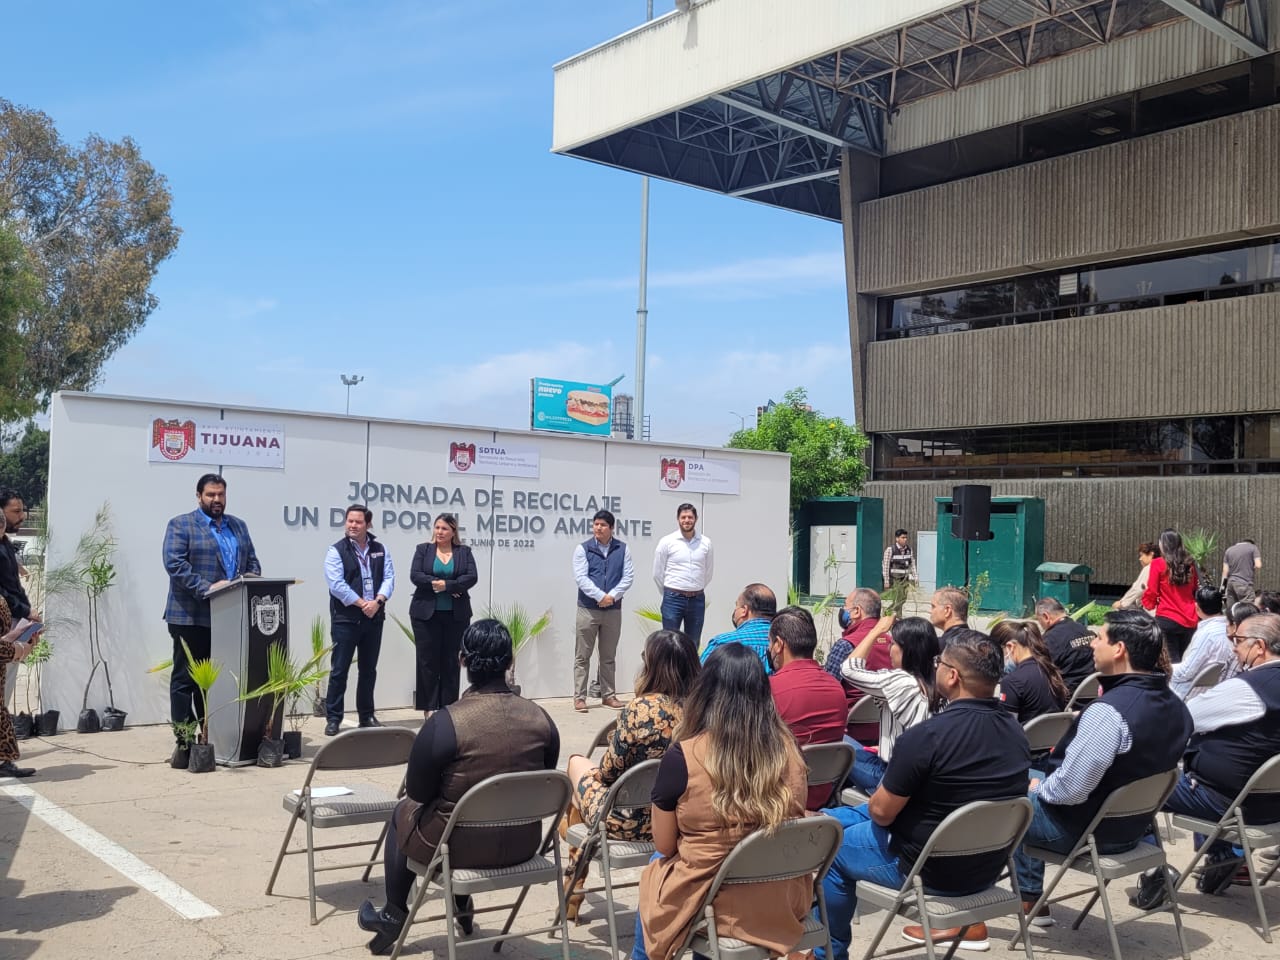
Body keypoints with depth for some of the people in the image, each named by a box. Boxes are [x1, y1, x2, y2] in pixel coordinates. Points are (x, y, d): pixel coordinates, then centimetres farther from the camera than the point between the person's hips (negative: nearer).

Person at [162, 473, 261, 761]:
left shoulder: (239, 526, 17)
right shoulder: (180, 525, -1)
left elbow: (252, 562, 17)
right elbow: (174, 564, -13)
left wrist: (250, 581, -6)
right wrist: (207, 588, -22)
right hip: (191, 616, -5)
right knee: (185, 679, 1)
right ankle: (183, 739, 6)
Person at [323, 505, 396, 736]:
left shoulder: (380, 549, 8)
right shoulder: (336, 551, -4)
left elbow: (389, 577, 3)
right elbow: (336, 584, -13)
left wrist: (377, 602, -14)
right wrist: (362, 604, -15)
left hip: (374, 617, 4)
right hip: (345, 618, -4)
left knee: (369, 669, 12)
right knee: (339, 670, -2)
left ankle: (367, 715, 22)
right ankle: (333, 718, 5)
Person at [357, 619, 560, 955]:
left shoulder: (445, 721, -22)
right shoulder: (541, 719, -9)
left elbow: (417, 792, -11)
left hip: (462, 847, -4)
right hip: (523, 844, 4)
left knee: (403, 812, 28)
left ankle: (394, 914, 40)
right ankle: (461, 905, 47)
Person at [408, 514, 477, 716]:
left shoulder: (464, 551, 7)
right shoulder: (423, 549, 7)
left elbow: (472, 577, -6)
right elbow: (415, 575, -6)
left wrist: (446, 584, -16)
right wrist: (436, 584, -15)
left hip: (456, 614, 1)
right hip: (426, 613, -1)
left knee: (451, 661, 4)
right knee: (427, 660, 0)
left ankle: (448, 706, 11)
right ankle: (429, 707, 7)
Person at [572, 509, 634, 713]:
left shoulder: (622, 549, 6)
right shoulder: (583, 549, 0)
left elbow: (628, 576, 0)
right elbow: (581, 578, -9)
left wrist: (612, 596, -14)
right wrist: (600, 596, -18)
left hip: (613, 610, 2)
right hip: (588, 609, -2)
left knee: (609, 656, 11)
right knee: (582, 656, 0)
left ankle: (608, 695, 20)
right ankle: (579, 697, 5)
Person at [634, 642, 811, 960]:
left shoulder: (683, 757, -19)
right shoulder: (789, 749, -9)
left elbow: (665, 846, -6)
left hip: (715, 905, -4)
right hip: (784, 900, 4)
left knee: (655, 866, 29)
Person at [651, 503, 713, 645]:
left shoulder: (705, 542, 2)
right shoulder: (667, 542, -4)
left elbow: (709, 572, 13)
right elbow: (658, 573, 2)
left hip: (697, 599, 3)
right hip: (673, 599, -3)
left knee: (693, 645, 10)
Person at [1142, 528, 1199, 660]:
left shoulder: (1158, 564, -6)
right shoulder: (1189, 564, 7)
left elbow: (1151, 592, -4)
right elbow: (1196, 591, 18)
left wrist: (1148, 607, 12)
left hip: (1167, 619, -5)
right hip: (1189, 620, 5)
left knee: (1172, 660, -3)